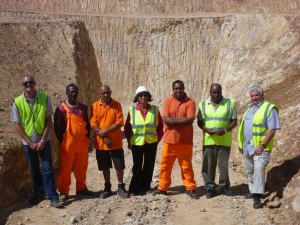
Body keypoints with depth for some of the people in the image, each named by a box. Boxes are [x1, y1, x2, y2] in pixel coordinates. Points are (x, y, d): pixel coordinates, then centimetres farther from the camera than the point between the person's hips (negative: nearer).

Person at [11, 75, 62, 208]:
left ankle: (53, 197, 3)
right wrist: (30, 142, -9)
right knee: (34, 170, 12)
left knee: (47, 169, -2)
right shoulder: (18, 102, -8)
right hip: (28, 142, 1)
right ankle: (39, 193, 28)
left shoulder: (44, 98, -9)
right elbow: (17, 125, -5)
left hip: (43, 140, -1)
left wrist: (43, 140, -12)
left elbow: (49, 121, -6)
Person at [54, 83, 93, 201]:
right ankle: (64, 191, 10)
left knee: (81, 167, 12)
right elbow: (57, 127, -6)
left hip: (82, 143, 4)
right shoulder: (61, 108, -6)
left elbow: (87, 124, 15)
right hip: (68, 143, -4)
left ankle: (81, 188, 25)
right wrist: (62, 142, -9)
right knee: (65, 168, 3)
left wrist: (87, 138, 7)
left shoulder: (83, 107, 8)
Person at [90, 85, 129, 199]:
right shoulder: (95, 106, -1)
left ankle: (121, 188, 15)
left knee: (119, 166, 2)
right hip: (101, 142, 1)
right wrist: (104, 137, -15)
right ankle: (107, 188, 22)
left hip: (116, 142, -1)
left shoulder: (117, 105, -2)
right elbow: (93, 124, -7)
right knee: (105, 167, 10)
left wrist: (105, 131, -19)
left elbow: (119, 123, -10)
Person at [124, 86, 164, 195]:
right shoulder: (132, 110, -1)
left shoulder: (155, 109, 1)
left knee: (149, 166, 8)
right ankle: (135, 189, 14)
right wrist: (129, 141, 1)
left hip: (151, 143, 1)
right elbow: (127, 127, 4)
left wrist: (158, 138, 2)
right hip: (136, 143, -1)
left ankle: (146, 187, 22)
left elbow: (160, 126, 7)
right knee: (137, 167, 4)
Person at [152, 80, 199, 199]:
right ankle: (163, 187, 19)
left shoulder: (190, 102, -3)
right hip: (169, 139, 2)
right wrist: (182, 120, -15)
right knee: (165, 164, 8)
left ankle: (190, 188, 16)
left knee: (186, 165, 6)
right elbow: (165, 119, -10)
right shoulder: (167, 101, 2)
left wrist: (173, 120, -14)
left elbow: (190, 120, -14)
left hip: (185, 140, -2)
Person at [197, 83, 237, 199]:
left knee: (223, 164, 3)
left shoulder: (229, 103, 1)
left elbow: (234, 121, 1)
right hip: (208, 140, 1)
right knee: (209, 165, 4)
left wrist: (225, 130, -15)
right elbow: (199, 121, 7)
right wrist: (206, 129, -13)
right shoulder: (203, 104, 5)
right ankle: (210, 187, 13)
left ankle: (224, 186, 19)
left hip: (224, 140, -1)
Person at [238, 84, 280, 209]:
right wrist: (241, 144, 16)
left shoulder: (269, 108, -10)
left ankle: (257, 197, -18)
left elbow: (272, 129, -16)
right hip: (247, 147, 8)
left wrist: (262, 145, -21)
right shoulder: (249, 108, 14)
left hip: (260, 148, -8)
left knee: (259, 169, -18)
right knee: (250, 170, 17)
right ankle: (253, 191, 32)